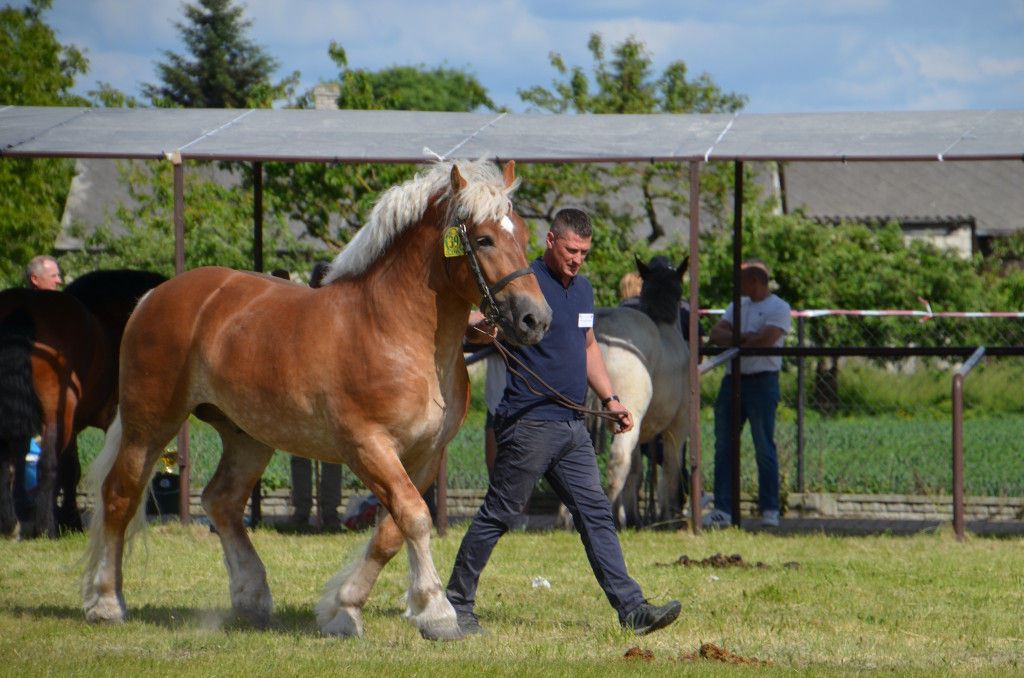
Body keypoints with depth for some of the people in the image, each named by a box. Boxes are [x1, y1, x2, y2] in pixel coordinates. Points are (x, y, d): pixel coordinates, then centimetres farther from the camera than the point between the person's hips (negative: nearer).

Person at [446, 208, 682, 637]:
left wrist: (609, 398, 20)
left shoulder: (583, 289, 15)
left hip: (573, 425, 8)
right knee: (498, 515, -2)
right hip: (529, 422, -8)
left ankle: (631, 608, 1)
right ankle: (457, 604, 7)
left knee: (596, 515, 4)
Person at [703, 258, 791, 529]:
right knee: (724, 447, 2)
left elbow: (765, 339, -16)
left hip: (762, 382, -6)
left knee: (764, 448, -4)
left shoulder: (778, 308, -1)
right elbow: (715, 335, 7)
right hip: (732, 381, 6)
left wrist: (732, 340, -3)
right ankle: (722, 510, 2)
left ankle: (770, 511, 1)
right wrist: (743, 337, -10)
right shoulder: (737, 306, 19)